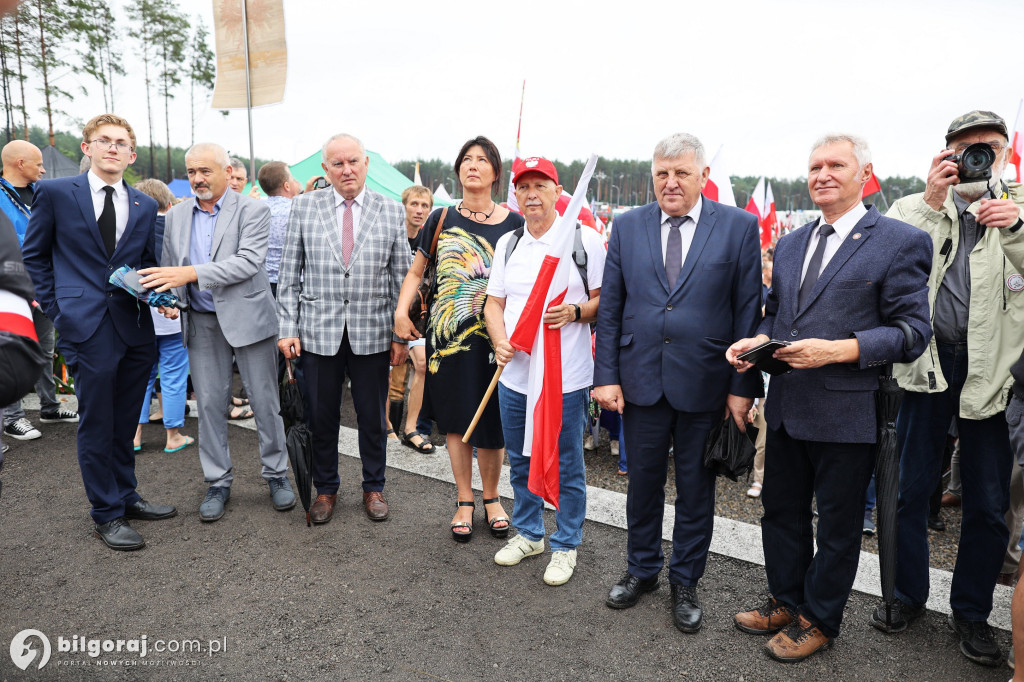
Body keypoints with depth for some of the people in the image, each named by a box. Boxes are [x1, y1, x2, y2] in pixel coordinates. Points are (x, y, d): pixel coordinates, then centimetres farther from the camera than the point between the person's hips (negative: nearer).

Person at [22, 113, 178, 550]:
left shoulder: (145, 206, 10)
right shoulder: (55, 193, 0)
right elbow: (34, 254, 7)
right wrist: (56, 306, 1)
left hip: (135, 327, 4)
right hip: (87, 325, -3)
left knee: (125, 422, 14)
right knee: (97, 425, 4)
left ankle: (126, 497, 29)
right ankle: (106, 514, 17)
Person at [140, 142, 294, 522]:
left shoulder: (252, 211, -6)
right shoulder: (176, 217, 10)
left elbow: (248, 262, -19)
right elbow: (168, 269, 18)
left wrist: (190, 273, -26)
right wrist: (168, 298, -2)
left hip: (247, 316, -4)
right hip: (201, 323, 4)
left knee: (265, 400, 4)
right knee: (210, 404, 8)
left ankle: (276, 474, 20)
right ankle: (218, 482, 21)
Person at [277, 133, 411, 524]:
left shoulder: (391, 211, 4)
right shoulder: (304, 207, 5)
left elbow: (401, 278, 4)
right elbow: (289, 275, 5)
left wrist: (401, 335, 1)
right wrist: (287, 328, -1)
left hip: (372, 334, 0)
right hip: (318, 333, 1)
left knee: (373, 417, 10)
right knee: (321, 417, 10)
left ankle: (373, 488, 30)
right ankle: (325, 489, 30)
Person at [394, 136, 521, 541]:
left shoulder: (513, 223, 2)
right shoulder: (442, 219, 5)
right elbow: (416, 271, 11)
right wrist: (401, 310, -5)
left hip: (496, 335, -1)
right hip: (448, 334, 1)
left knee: (492, 422, 5)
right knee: (456, 419, 8)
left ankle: (491, 498, 28)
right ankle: (464, 502, 25)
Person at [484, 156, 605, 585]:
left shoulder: (585, 240, -4)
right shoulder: (507, 244, 10)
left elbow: (607, 299, -1)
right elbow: (494, 302, 13)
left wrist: (575, 312, -20)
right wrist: (499, 340, -5)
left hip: (566, 379, -5)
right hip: (514, 376, 5)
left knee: (566, 468, 7)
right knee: (521, 462, 18)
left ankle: (565, 546, 27)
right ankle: (528, 533, 39)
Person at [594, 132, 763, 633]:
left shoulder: (738, 227, -2)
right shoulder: (627, 226, 3)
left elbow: (748, 311, -3)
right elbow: (609, 307, 3)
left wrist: (744, 386, -6)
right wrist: (606, 376, -3)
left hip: (704, 384, -1)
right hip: (640, 380, 2)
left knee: (696, 488, 13)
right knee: (643, 480, 15)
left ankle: (685, 582, 33)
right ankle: (641, 569, 38)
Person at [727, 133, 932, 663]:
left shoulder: (901, 242, -8)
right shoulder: (790, 244, 12)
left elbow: (912, 331, -12)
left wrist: (838, 350, -25)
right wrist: (759, 340, -3)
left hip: (847, 412, -6)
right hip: (785, 406, 6)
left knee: (837, 522, 12)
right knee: (781, 509, 18)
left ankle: (819, 620, 32)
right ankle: (786, 600, 39)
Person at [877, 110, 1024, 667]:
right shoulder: (913, 208, 6)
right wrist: (931, 204, -14)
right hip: (928, 363, -1)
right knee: (911, 488, 9)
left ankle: (971, 611, 27)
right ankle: (908, 595, 27)